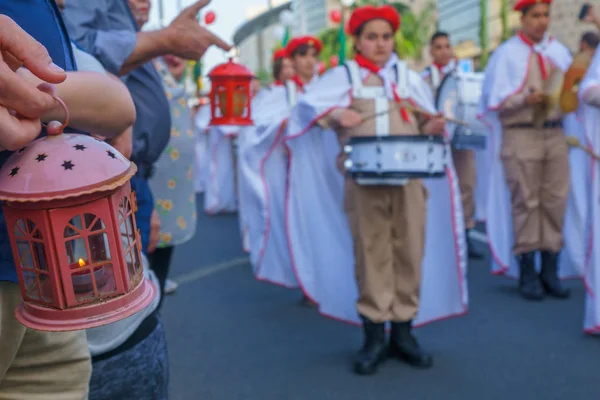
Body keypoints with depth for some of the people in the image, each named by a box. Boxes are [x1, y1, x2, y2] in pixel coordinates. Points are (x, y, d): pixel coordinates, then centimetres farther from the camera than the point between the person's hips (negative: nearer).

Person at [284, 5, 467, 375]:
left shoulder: (409, 76, 18)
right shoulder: (343, 76, 10)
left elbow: (426, 123, 15)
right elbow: (306, 106, 0)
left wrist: (435, 128, -7)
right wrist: (334, 113, -19)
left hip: (409, 177, 3)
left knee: (410, 251, 3)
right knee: (370, 253, -2)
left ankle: (403, 331, 14)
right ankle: (374, 334, 7)